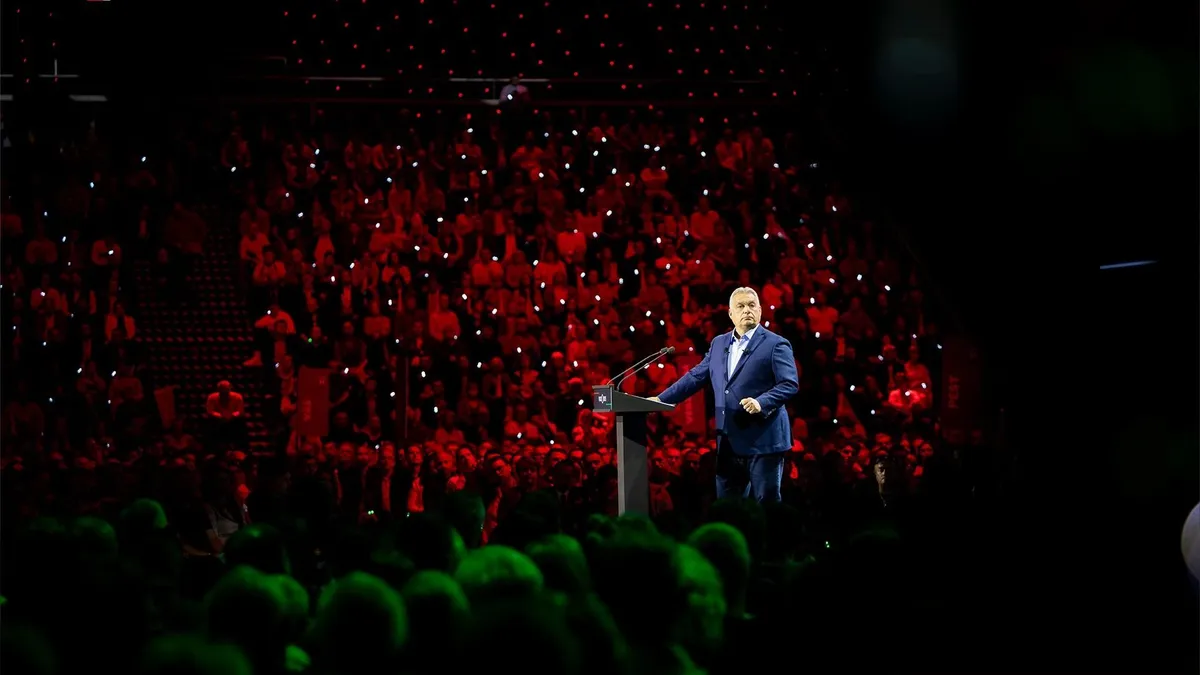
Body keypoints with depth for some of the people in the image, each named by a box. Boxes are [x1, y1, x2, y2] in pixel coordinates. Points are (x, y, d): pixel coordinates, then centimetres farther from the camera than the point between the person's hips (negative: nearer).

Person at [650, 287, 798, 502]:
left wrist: (761, 403, -27)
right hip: (729, 443, 7)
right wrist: (661, 399, 13)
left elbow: (790, 384, -12)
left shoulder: (776, 345, -5)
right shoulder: (718, 344, 14)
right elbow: (695, 377, 18)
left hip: (763, 441, -7)